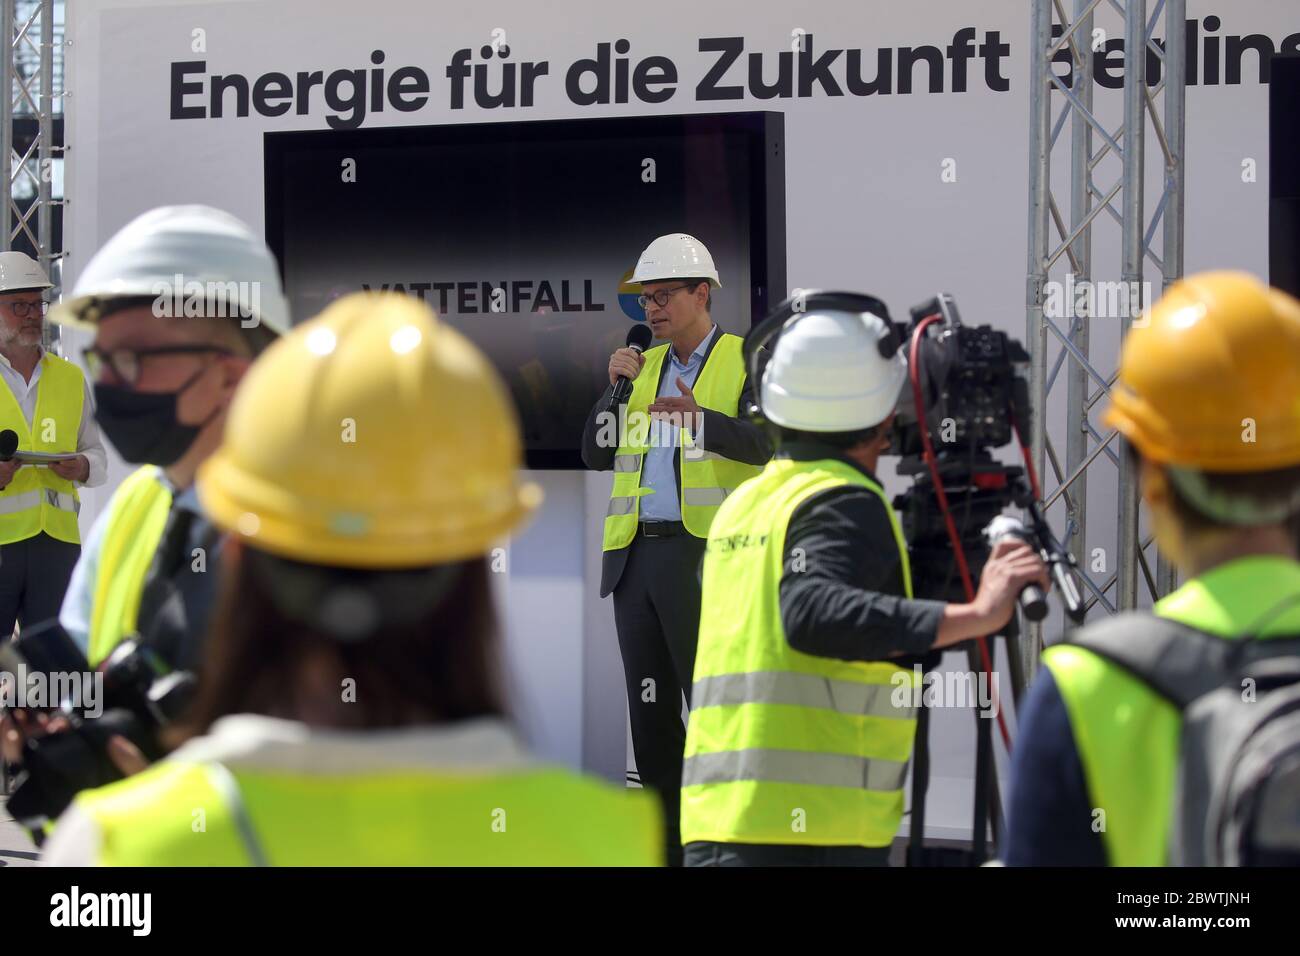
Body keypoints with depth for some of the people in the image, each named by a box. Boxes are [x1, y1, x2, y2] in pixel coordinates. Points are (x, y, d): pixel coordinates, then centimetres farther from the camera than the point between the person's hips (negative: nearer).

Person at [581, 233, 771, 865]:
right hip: (636, 553, 6)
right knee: (649, 709, 9)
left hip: (705, 556, -6)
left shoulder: (748, 360, 0)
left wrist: (701, 418, -32)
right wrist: (617, 387, 2)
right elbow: (597, 455, 16)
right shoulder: (643, 367, 18)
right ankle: (666, 843, 16)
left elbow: (768, 441, -16)